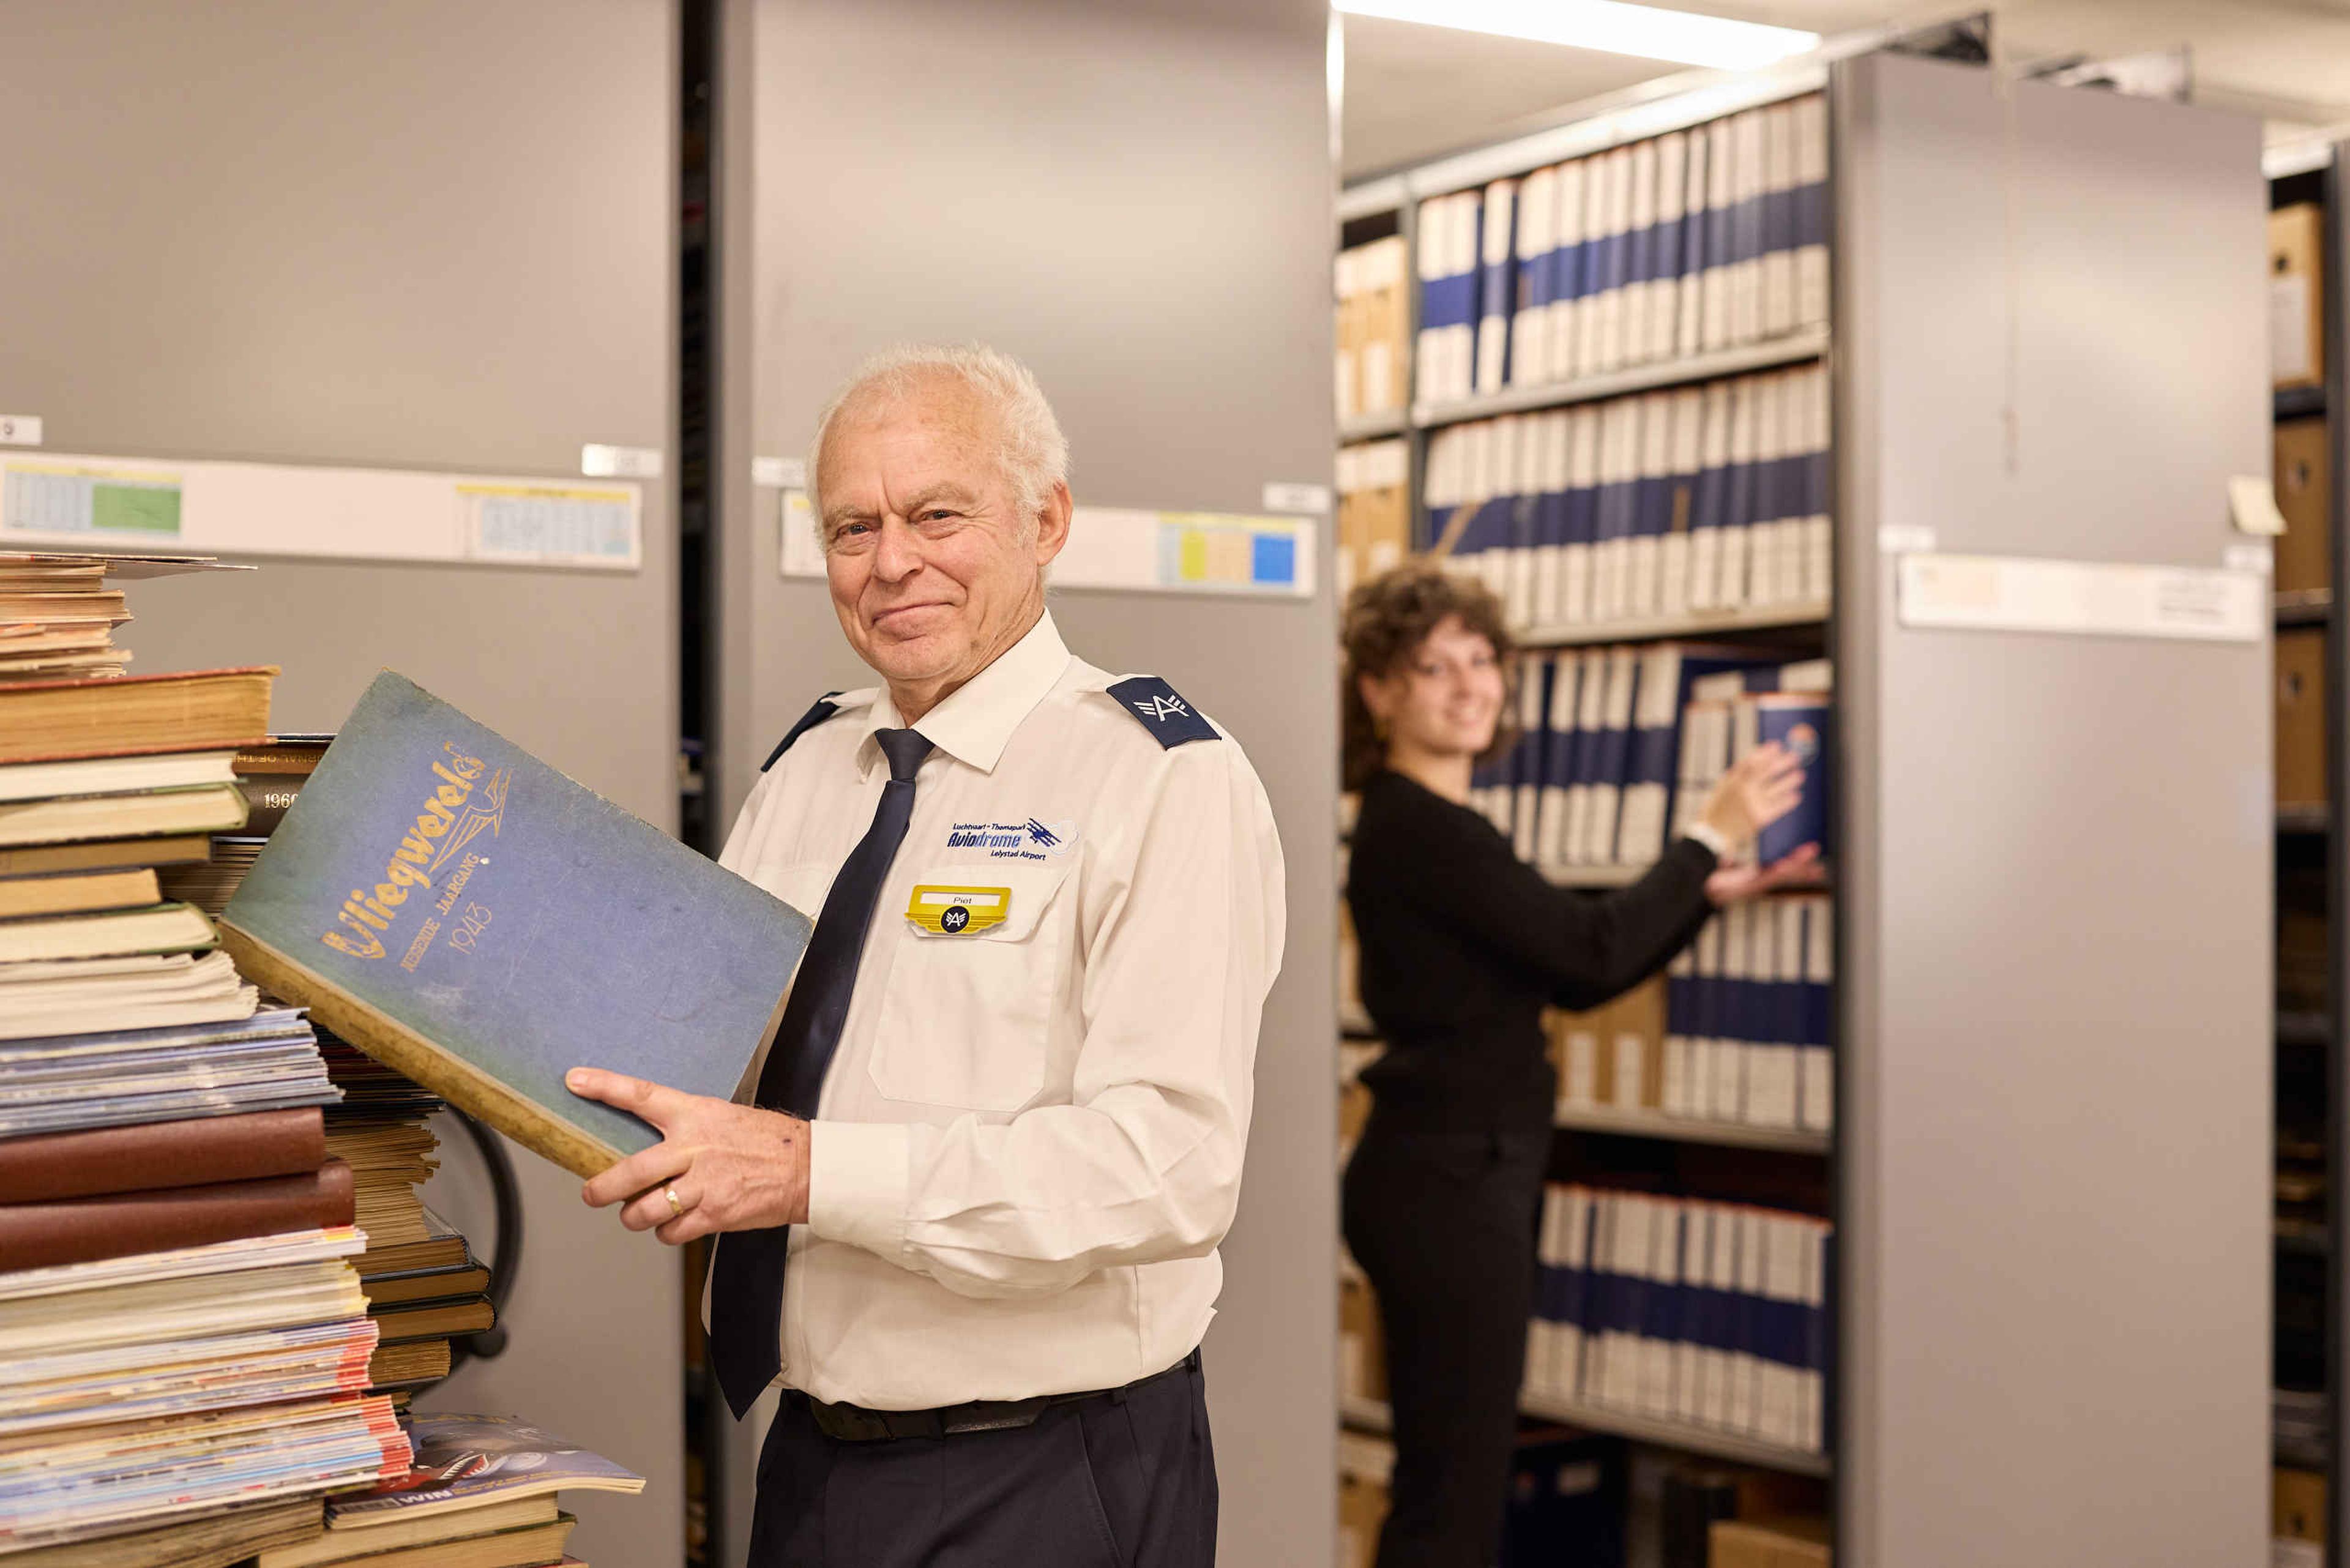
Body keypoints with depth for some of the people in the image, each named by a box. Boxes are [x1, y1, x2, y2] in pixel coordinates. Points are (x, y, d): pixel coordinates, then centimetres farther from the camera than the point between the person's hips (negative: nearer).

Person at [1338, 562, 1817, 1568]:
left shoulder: (1432, 827, 16)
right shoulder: (1415, 831, -15)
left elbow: (1570, 984, 17)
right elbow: (1592, 951, -20)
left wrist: (1714, 894, 10)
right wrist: (1711, 835, -9)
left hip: (1460, 1174, 10)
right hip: (1448, 1181, -10)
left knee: (1450, 1478, 14)